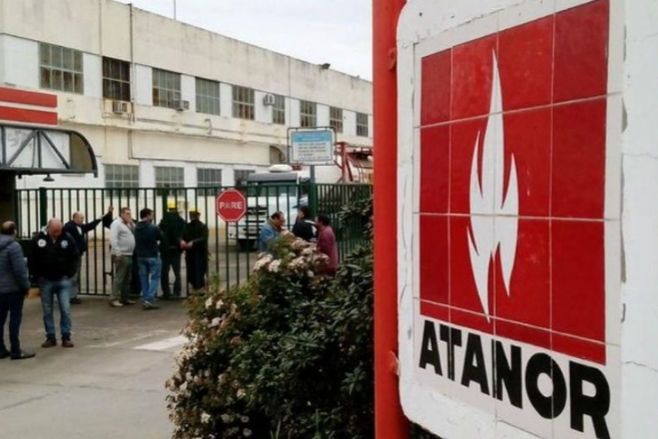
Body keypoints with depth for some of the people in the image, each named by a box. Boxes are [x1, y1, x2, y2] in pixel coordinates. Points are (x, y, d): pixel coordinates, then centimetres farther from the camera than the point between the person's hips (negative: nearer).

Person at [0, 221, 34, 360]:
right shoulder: (13, 246, -14)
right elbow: (19, 269, -19)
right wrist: (26, 285, -9)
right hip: (13, 289, -7)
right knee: (15, 318, -3)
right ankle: (15, 351, -1)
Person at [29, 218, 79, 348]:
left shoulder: (68, 239, -6)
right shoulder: (38, 240, -7)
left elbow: (75, 257, 2)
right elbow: (32, 259, 0)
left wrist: (70, 274, -5)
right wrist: (37, 276, -5)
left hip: (63, 280, -1)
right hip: (46, 281, 1)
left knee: (65, 309, -2)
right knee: (47, 311, 8)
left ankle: (66, 337, 6)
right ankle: (50, 337, 17)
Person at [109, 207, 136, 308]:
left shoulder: (129, 224, 20)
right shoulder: (116, 223, -8)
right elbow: (113, 239, -17)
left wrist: (131, 223, 5)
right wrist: (118, 253, -23)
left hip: (129, 255, 9)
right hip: (121, 255, -9)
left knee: (127, 279, 12)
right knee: (119, 278, -9)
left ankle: (124, 298, 19)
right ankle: (114, 299, -7)